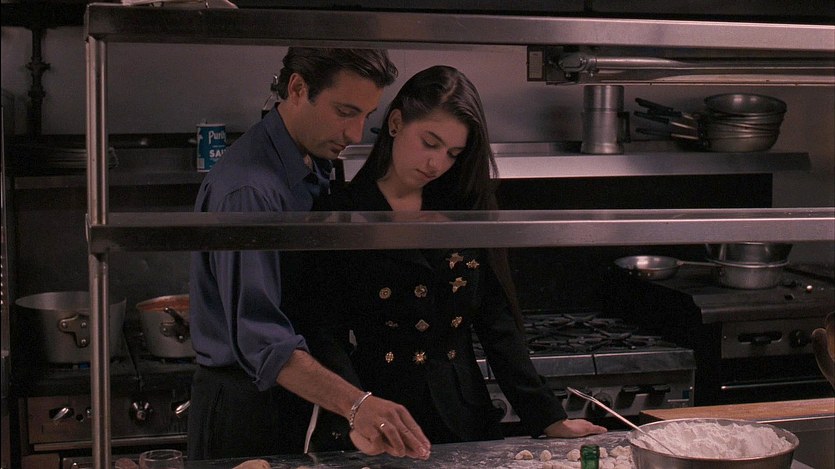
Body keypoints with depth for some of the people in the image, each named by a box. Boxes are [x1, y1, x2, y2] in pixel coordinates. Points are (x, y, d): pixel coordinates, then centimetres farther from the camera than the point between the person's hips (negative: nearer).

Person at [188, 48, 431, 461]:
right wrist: (356, 404, -41)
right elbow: (259, 337, -31)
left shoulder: (317, 168, 8)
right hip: (247, 408, -9)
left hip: (302, 399, 9)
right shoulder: (247, 189, -24)